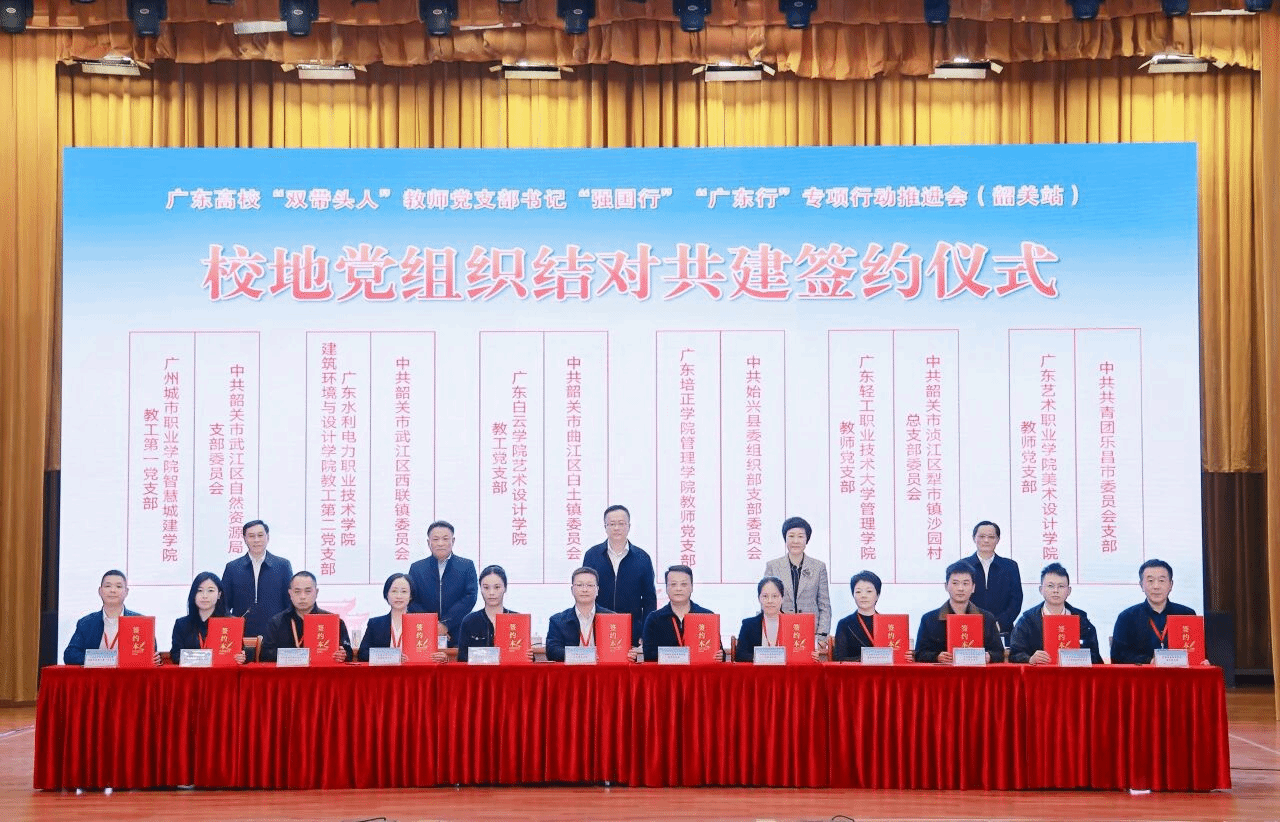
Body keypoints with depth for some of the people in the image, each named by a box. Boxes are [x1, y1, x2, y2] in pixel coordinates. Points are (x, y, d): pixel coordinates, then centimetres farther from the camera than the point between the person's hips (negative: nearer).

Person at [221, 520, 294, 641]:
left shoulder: (283, 565, 8)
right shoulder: (232, 568, 10)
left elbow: (291, 603, 8)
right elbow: (223, 603, 12)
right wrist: (229, 619, -8)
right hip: (242, 635, 1)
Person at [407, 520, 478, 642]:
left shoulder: (467, 566, 8)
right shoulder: (416, 568, 12)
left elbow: (470, 597, -3)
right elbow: (411, 602, 4)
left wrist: (446, 624, -12)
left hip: (457, 636, -1)